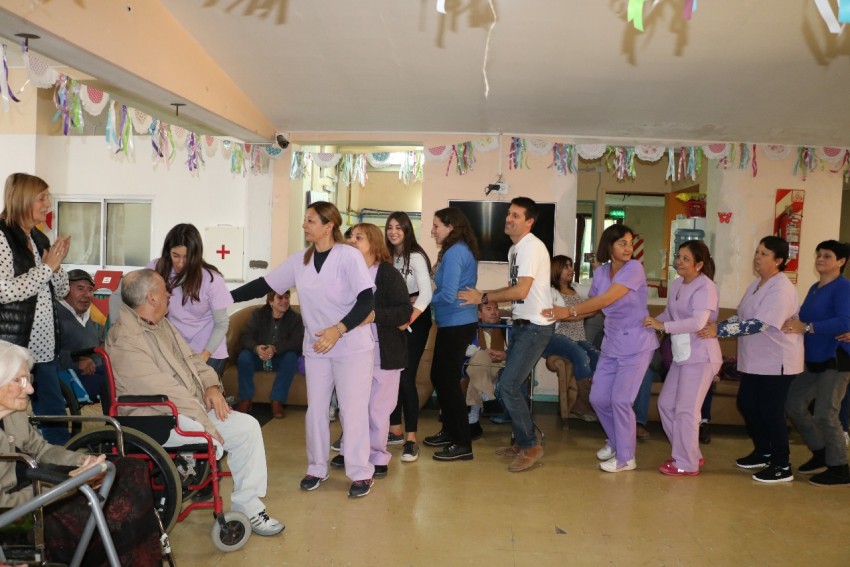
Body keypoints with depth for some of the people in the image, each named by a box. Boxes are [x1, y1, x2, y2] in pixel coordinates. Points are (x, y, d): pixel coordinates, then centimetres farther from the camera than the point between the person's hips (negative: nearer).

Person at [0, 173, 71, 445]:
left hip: (44, 346, 7)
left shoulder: (39, 238, 12)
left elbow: (61, 290, 15)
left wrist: (56, 265, -4)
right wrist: (47, 267, -15)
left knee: (56, 417, 11)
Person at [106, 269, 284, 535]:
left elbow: (191, 358, 19)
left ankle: (247, 507, 1)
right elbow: (163, 391, -24)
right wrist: (205, 422, -23)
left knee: (247, 426, -6)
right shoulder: (124, 340, -19)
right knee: (212, 440, -33)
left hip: (193, 407, 9)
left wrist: (211, 385, -2)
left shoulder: (163, 325, 13)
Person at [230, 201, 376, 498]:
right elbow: (263, 285, 5)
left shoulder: (349, 256, -13)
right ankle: (317, 468, 25)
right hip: (316, 347, 5)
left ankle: (361, 473, 12)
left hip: (352, 347, -5)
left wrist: (338, 329, -27)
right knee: (315, 409, 10)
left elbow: (367, 299, -18)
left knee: (353, 409, -1)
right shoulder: (299, 260, 3)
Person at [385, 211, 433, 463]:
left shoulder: (416, 256, -11)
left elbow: (426, 293, -21)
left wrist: (408, 320, -31)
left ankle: (411, 440, -5)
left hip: (415, 320, -6)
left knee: (406, 377, -11)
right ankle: (395, 431, 21)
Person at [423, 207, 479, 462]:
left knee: (449, 381, -3)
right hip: (456, 323, 10)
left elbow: (448, 295, -23)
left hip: (455, 325, -10)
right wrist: (430, 299, 6)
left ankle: (463, 444, 4)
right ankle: (450, 431, 29)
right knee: (439, 377, 18)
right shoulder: (463, 250, 14)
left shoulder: (454, 253, -17)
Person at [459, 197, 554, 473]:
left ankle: (531, 446, 2)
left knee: (508, 385, -11)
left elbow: (521, 291, -23)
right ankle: (521, 442, 25)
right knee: (510, 384, 12)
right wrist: (488, 300, 6)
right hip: (522, 324, 9)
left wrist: (483, 297, -15)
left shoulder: (532, 247, -17)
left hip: (535, 326, -9)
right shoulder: (515, 249, 13)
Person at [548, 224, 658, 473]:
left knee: (620, 400, -6)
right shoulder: (600, 272, 4)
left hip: (636, 345, -6)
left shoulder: (634, 268, -16)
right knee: (598, 398, 8)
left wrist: (569, 311, -23)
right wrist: (561, 314, 1)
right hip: (612, 344, 6)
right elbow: (593, 304, 12)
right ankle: (615, 441, 33)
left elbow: (606, 300, -24)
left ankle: (626, 457, 11)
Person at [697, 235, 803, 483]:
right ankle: (763, 452, 33)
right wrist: (717, 326, -4)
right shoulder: (757, 283, 10)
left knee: (771, 411, -2)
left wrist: (719, 330, -32)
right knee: (746, 405, 15)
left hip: (777, 362, -9)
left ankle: (782, 466, 12)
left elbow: (758, 324, -29)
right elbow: (742, 316, 14)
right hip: (754, 360, 9)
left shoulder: (781, 289, -20)